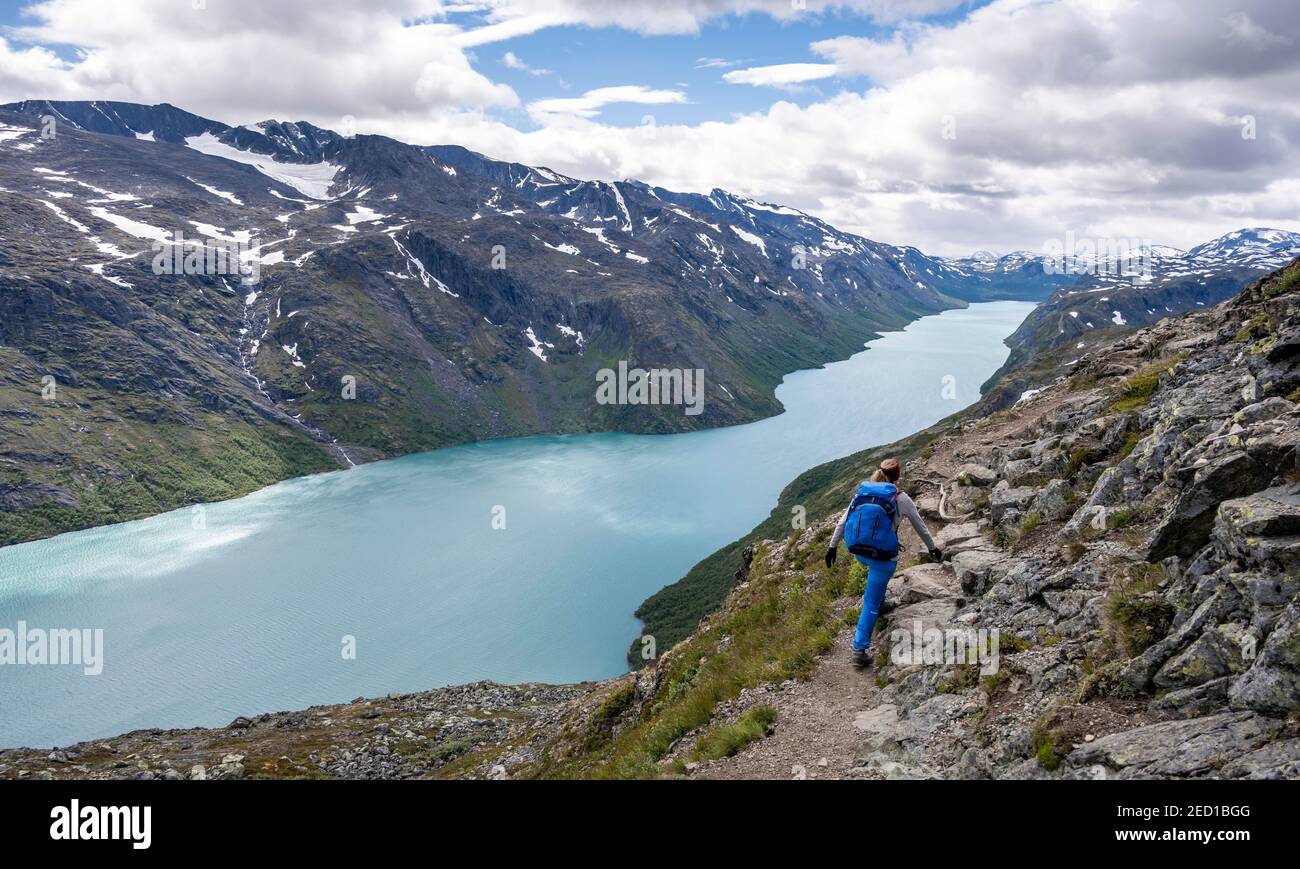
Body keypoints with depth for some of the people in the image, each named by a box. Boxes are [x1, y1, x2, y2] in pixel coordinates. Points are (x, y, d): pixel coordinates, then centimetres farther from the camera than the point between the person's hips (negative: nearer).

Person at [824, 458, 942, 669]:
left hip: (860, 552, 4)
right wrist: (933, 548, 21)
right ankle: (859, 650, 5)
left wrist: (833, 546, 14)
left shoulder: (862, 492, 1)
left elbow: (842, 522, 4)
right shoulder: (900, 498, -7)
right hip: (884, 557, -4)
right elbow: (920, 526, 6)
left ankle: (879, 603, 48)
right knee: (871, 605, 4)